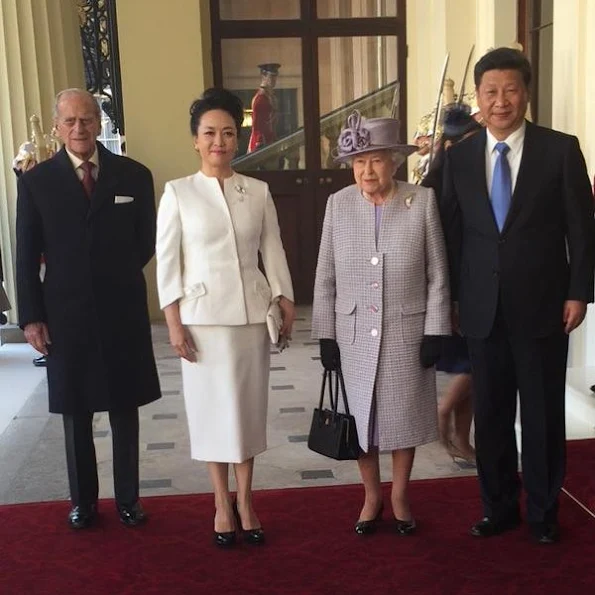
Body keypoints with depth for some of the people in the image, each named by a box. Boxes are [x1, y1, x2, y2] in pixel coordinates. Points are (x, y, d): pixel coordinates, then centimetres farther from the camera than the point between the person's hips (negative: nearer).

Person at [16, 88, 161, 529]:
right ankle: (83, 501, 26)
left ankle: (128, 498, 26)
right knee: (76, 415, 11)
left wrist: (118, 278, 4)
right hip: (65, 315, 0)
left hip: (123, 312, 0)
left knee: (125, 411, 11)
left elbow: (147, 243, 8)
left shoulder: (134, 175, 0)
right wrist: (31, 317, -4)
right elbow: (27, 257, 0)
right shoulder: (36, 181, 0)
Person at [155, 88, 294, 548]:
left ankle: (245, 501, 24)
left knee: (249, 404, 9)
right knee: (211, 406, 6)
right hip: (202, 315, -2)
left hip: (252, 313, 2)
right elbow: (167, 261, -3)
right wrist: (174, 323, -8)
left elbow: (274, 253, 7)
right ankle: (222, 503, 22)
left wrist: (287, 304, 1)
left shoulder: (258, 191, 5)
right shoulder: (178, 192, -2)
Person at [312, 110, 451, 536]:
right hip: (354, 333, 2)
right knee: (360, 416, 11)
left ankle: (400, 495, 31)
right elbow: (325, 277, 2)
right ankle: (372, 496, 31)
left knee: (404, 414, 11)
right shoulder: (338, 204, -1)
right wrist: (326, 335, 0)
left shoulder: (423, 201, -6)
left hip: (407, 332, -1)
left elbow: (437, 274, -2)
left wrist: (435, 332, -6)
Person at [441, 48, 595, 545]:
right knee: (490, 414, 10)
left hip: (542, 306, -2)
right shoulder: (459, 156, 5)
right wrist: (450, 296, 5)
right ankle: (498, 507, 27)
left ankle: (543, 511, 25)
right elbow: (451, 232, 7)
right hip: (482, 308, 2)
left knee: (543, 414, 8)